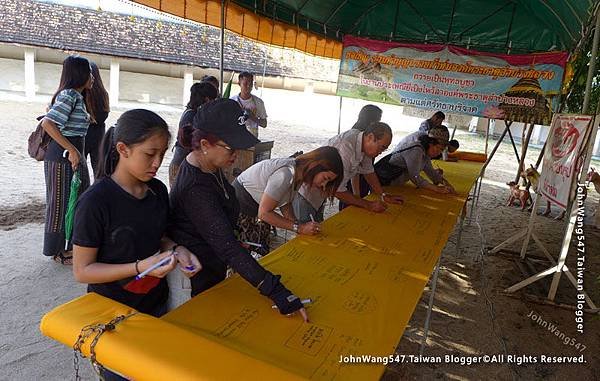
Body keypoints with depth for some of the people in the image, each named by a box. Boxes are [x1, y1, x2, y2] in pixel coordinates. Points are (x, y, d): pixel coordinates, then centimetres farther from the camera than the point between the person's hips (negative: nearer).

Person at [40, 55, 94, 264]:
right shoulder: (69, 95, -16)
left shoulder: (78, 96, 13)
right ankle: (57, 251, 20)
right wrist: (71, 150, -25)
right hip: (62, 156, -9)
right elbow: (47, 123, -25)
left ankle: (74, 244, 31)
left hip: (74, 154, 9)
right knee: (61, 203, 4)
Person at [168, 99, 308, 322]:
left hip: (213, 269, 9)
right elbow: (227, 247, -38)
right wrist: (276, 291, -40)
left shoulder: (210, 167, -4)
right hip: (196, 284, -8)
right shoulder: (195, 189, -33)